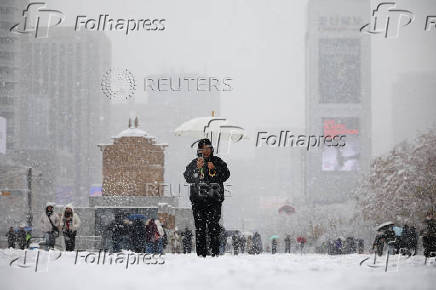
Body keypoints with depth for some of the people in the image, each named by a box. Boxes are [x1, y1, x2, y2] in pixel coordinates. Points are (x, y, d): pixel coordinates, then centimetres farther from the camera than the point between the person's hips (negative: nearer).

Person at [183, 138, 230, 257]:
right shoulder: (194, 163, 12)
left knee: (213, 227, -9)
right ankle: (201, 253, 0)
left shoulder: (218, 162, 12)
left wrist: (214, 168, -14)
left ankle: (215, 252, -7)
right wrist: (197, 168, -15)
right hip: (198, 200, 1)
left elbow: (225, 176, 1)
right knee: (200, 228, -2)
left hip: (214, 200, -1)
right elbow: (188, 178, -1)